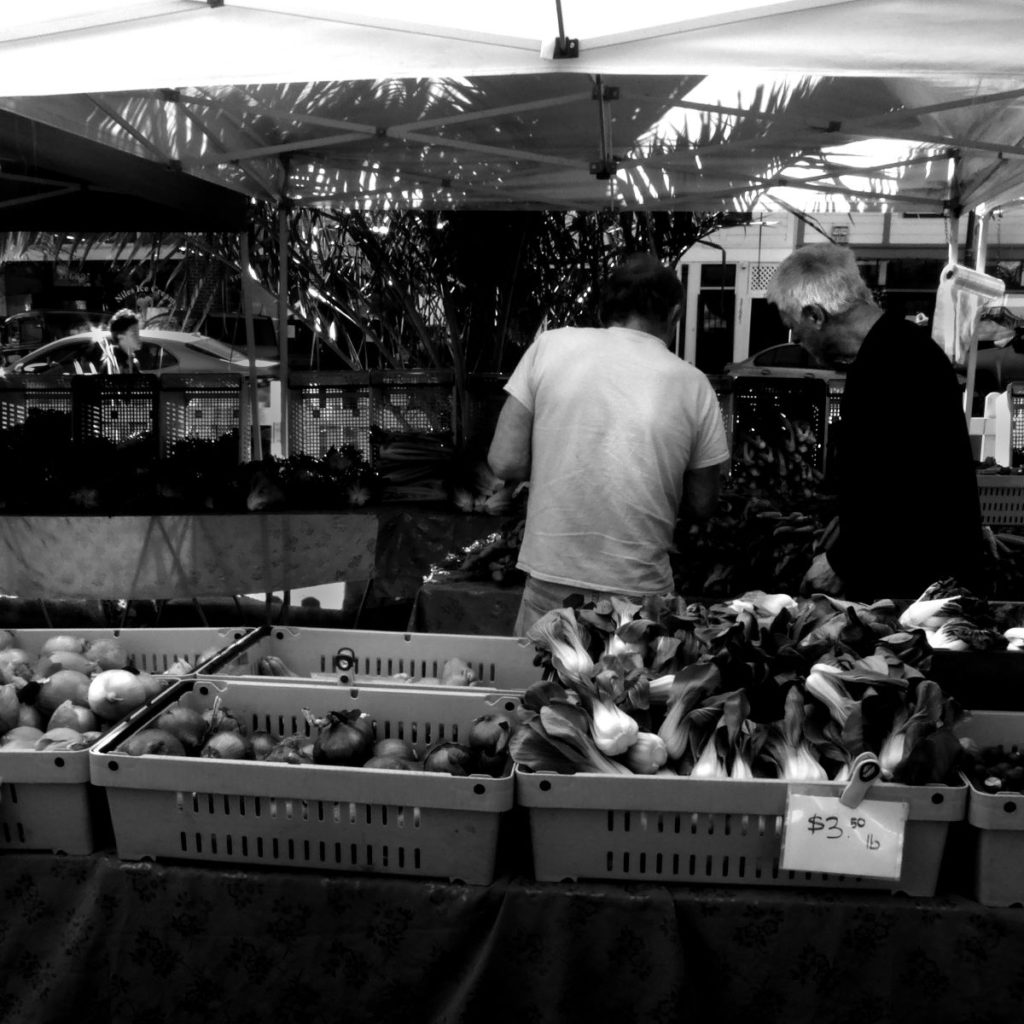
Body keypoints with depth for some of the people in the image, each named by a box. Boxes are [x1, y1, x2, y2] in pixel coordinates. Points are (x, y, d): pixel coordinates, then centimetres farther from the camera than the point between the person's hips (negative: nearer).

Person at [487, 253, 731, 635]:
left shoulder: (550, 346, -2)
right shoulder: (692, 384, -1)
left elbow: (505, 462, -5)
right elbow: (701, 504, 5)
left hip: (551, 579, 0)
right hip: (640, 590, 0)